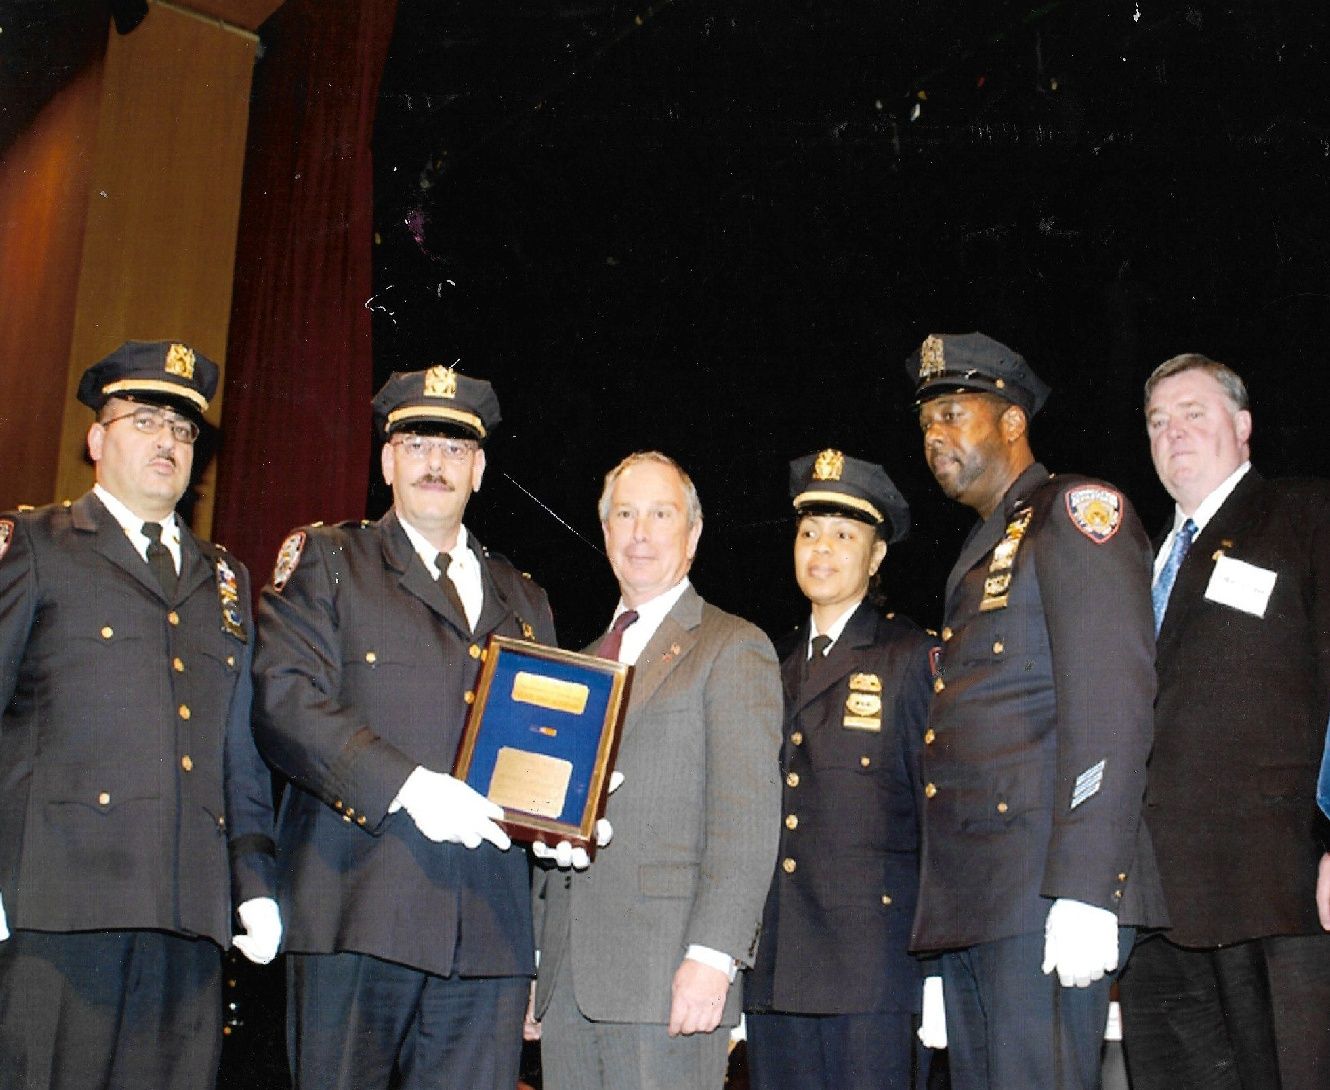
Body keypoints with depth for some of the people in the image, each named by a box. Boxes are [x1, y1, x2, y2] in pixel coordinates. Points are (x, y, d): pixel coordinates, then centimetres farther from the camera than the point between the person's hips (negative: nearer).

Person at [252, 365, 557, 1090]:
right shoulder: (326, 560, 9)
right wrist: (406, 784, -17)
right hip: (356, 913, -3)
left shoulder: (524, 602, 22)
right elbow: (283, 700, -6)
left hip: (489, 932, 4)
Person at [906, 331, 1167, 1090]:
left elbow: (1112, 701, -15)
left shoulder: (1077, 511, -3)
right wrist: (948, 909, 14)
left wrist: (1083, 891, -22)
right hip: (970, 902, 9)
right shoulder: (980, 554, 23)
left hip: (1045, 893, -8)